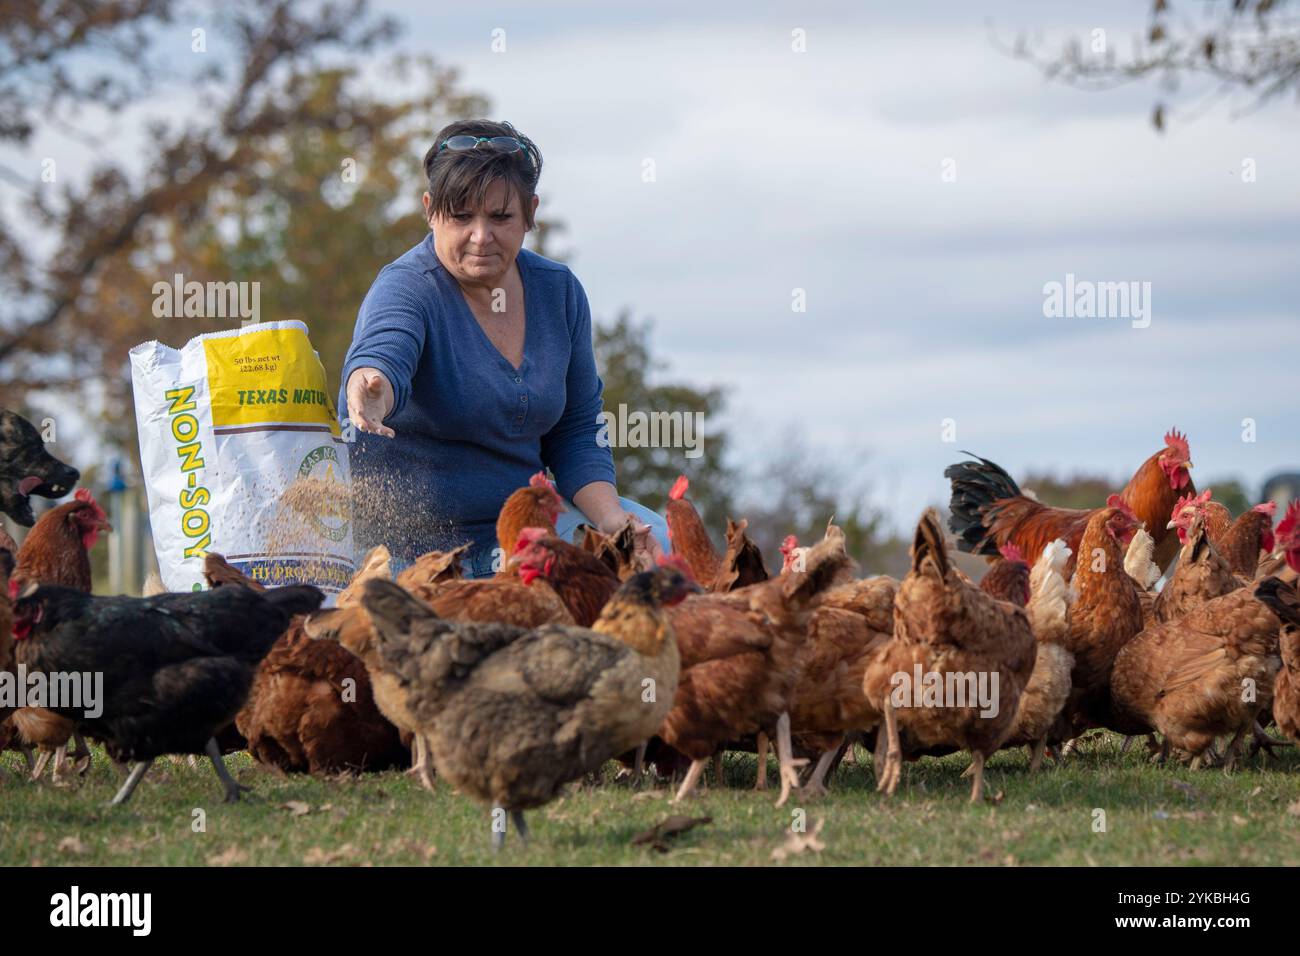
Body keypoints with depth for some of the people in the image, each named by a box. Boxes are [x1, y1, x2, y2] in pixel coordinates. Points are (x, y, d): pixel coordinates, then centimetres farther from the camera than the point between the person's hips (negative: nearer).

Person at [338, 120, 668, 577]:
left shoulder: (558, 290, 4)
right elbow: (382, 354, -38)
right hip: (406, 549, -6)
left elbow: (575, 430, 10)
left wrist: (608, 516, -8)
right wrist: (370, 391, -62)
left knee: (657, 547, -10)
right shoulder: (407, 288, -15)